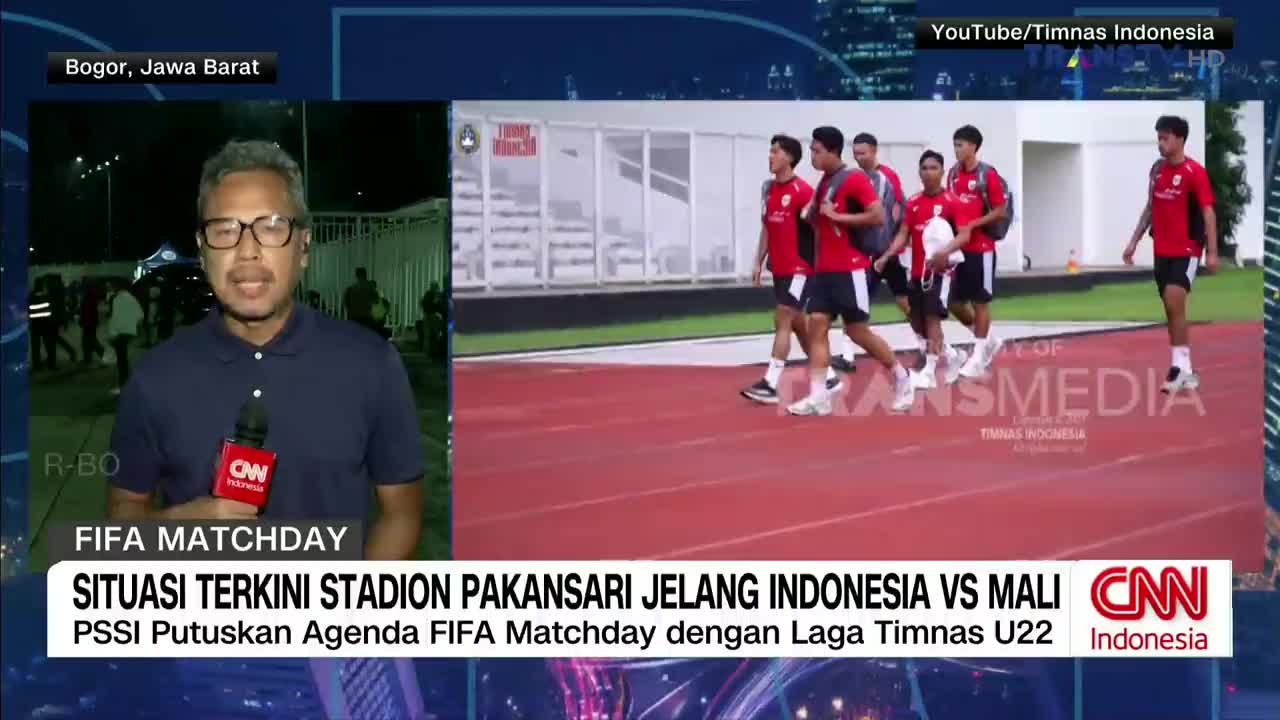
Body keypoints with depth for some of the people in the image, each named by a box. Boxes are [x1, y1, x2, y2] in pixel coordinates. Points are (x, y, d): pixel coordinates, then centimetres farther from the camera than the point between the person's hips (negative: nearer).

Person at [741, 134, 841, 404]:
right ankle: (829, 377, 23)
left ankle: (770, 383, -12)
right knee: (797, 324, 13)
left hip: (799, 268, -8)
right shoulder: (770, 189, 11)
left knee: (782, 322, -12)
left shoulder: (803, 191, -13)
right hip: (779, 269, 8)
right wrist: (759, 263, 13)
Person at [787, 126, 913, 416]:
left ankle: (902, 378, 19)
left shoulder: (855, 179, -12)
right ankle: (818, 397, -6)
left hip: (850, 269, -8)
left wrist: (837, 216, -19)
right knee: (816, 325, -4)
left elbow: (878, 216, -20)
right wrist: (814, 215, 10)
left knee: (857, 330, -1)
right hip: (824, 269, 8)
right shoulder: (824, 182, 14)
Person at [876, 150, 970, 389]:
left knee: (933, 317, -14)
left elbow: (964, 235, -13)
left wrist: (945, 252, -29)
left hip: (941, 269, -6)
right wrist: (886, 257, -10)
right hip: (918, 271, 6)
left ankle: (929, 372, -10)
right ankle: (953, 356, 30)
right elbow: (903, 235, 5)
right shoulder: (912, 203, 7)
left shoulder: (951, 202, -7)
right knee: (917, 322, 9)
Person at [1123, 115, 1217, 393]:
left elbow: (1208, 213, -13)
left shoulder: (1194, 171, -12)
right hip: (1162, 251, 7)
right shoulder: (1157, 169, 9)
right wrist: (1134, 241, 15)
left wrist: (1212, 252, -18)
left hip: (1186, 251, -7)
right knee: (1172, 310, 9)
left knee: (1174, 304, -18)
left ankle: (1180, 367, -12)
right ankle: (1185, 372, 16)